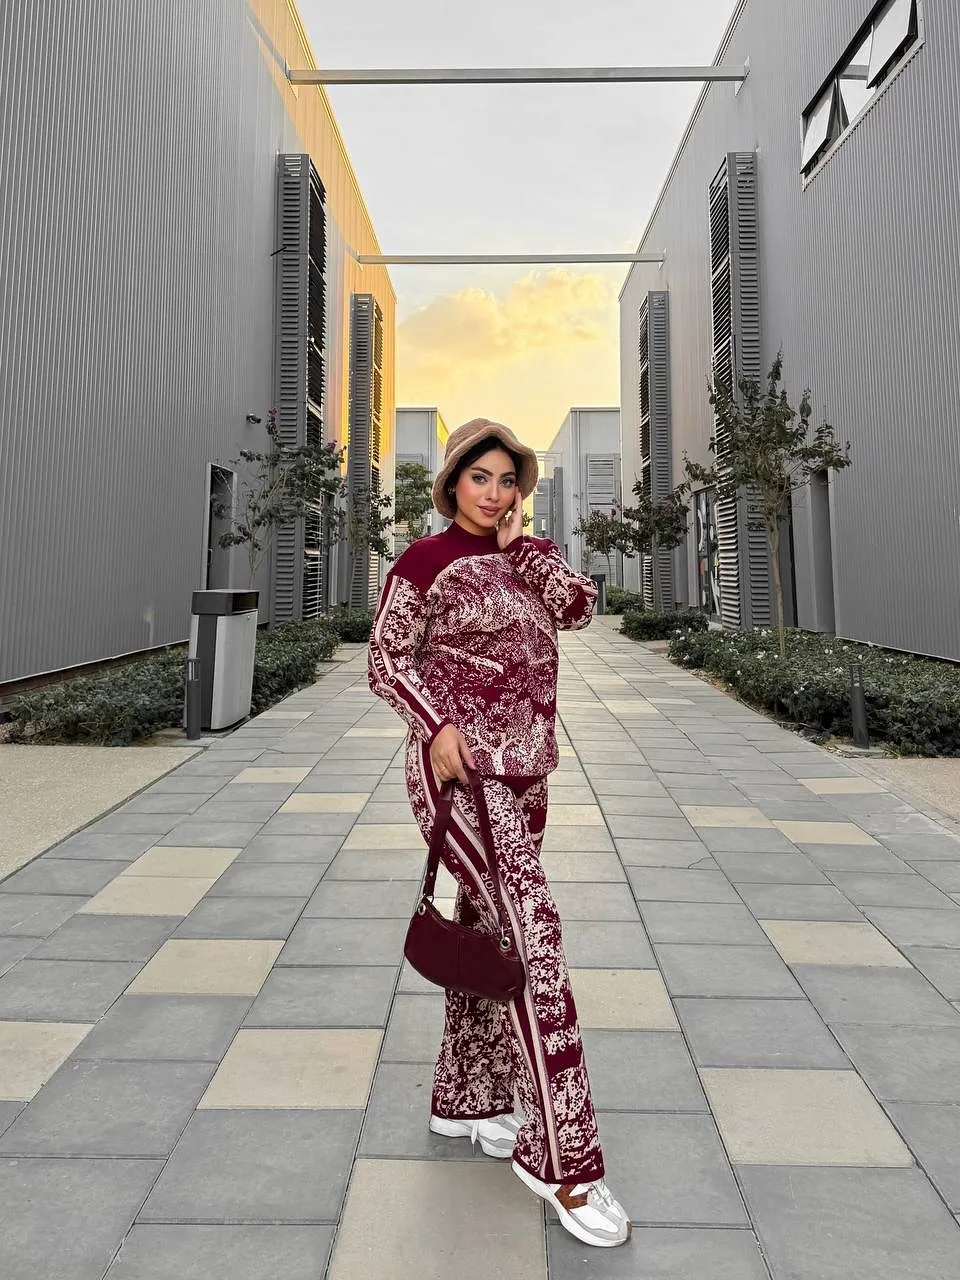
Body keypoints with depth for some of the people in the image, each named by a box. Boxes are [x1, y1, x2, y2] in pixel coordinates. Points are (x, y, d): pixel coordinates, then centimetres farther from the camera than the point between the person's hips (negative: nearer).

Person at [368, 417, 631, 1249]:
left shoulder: (523, 557, 13)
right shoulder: (425, 562, -5)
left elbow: (579, 605, -1)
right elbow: (387, 658, -6)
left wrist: (518, 542, 0)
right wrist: (436, 726, -18)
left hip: (523, 772, 7)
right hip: (463, 771, -7)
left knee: (487, 933, 15)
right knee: (532, 937, -11)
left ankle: (465, 1101, 33)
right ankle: (560, 1157, 1)